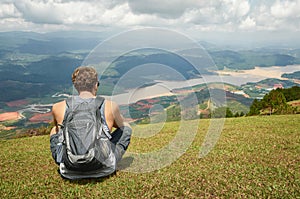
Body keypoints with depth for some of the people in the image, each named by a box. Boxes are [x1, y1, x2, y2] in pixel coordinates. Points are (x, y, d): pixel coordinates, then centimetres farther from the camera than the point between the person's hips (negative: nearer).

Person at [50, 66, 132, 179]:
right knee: (126, 128, 20)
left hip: (70, 172, 2)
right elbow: (120, 125, 17)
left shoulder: (58, 107, -3)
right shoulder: (110, 106, -7)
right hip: (103, 169, -1)